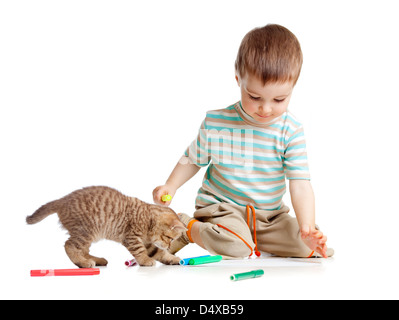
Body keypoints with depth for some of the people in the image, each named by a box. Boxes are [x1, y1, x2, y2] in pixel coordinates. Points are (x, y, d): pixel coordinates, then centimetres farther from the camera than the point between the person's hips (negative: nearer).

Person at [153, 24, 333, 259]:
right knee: (235, 247, -30)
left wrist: (307, 227, -30)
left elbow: (300, 184, -16)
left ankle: (252, 238, 8)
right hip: (221, 207, -2)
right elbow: (194, 158, 7)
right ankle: (185, 228, -3)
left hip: (270, 214, 3)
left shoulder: (291, 131, -11)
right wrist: (171, 186, -7)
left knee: (307, 245, -13)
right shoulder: (216, 123, -10)